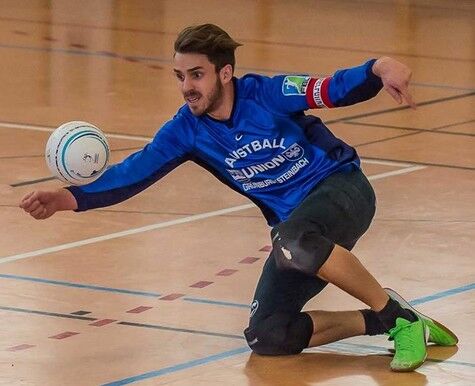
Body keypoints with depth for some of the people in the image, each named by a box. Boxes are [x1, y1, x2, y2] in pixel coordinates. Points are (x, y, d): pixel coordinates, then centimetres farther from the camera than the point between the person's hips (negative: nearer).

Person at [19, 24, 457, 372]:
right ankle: (382, 324, 0)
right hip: (293, 225, 6)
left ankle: (396, 313, -24)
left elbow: (336, 89, -27)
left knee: (292, 241, -40)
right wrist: (71, 198, -28)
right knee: (267, 337, -12)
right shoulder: (186, 130, -5)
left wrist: (378, 69, -50)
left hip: (341, 188, -6)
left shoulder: (268, 94, -17)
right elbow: (133, 173, -12)